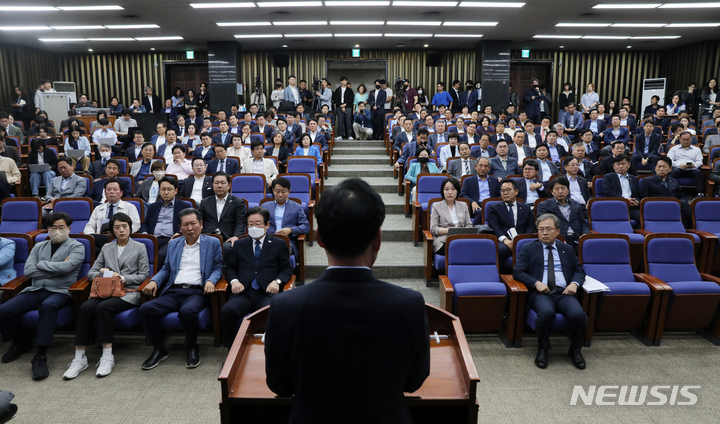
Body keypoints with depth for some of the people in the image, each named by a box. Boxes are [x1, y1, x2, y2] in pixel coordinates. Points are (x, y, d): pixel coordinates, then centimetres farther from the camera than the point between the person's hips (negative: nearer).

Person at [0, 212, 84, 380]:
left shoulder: (76, 247, 6)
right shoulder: (39, 247, 20)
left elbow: (66, 267, -14)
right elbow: (28, 271, 4)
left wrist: (41, 264, 0)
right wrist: (56, 269, -4)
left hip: (60, 291, -5)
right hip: (35, 290, 5)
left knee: (48, 306, -39)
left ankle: (40, 356, -30)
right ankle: (21, 341, 12)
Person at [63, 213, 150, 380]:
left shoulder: (139, 247, 13)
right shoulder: (106, 248, 23)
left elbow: (144, 274, 5)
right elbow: (91, 272, 19)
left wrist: (123, 278, -9)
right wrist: (101, 274, -4)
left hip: (128, 292, -3)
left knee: (103, 307, -34)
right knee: (85, 307, -29)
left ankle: (107, 357, -29)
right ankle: (79, 358, -25)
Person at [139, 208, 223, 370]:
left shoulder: (212, 243, 11)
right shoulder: (173, 244, 23)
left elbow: (218, 267, 8)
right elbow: (166, 269, 24)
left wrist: (211, 280, -13)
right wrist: (154, 281, 4)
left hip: (197, 292, -4)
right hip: (173, 292, 4)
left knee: (187, 311, -36)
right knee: (145, 308, -21)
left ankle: (192, 348, -8)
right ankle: (159, 349, -1)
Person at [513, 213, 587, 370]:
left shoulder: (567, 250, 22)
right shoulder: (528, 249, 12)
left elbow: (579, 270, 20)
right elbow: (517, 271, 3)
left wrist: (574, 283, -3)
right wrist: (536, 283, -13)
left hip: (564, 293, 3)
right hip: (540, 293, -2)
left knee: (578, 314, -28)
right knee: (546, 312, -36)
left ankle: (575, 350, -1)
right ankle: (542, 350, -11)